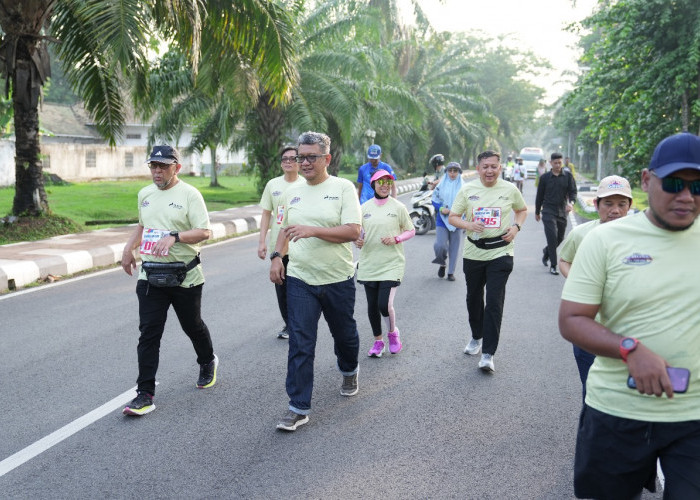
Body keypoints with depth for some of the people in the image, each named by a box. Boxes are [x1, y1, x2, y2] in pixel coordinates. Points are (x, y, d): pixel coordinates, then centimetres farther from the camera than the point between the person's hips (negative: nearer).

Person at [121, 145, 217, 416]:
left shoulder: (189, 194, -8)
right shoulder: (145, 194, 11)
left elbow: (204, 232, -15)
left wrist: (174, 237, -27)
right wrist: (129, 248, 19)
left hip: (185, 277, -4)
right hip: (150, 275, 4)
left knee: (193, 326, 13)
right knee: (148, 334, -3)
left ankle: (208, 362, 44)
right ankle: (145, 394, -1)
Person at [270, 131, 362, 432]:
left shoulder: (343, 188, -7)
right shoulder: (292, 192, 9)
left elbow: (353, 231, -16)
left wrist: (313, 230, -25)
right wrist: (276, 256, 3)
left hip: (338, 279, -2)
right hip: (300, 280, 3)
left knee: (344, 334, 18)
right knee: (300, 344, -4)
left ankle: (349, 372, 49)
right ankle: (299, 408, 1)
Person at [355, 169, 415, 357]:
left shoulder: (398, 207, -2)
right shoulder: (364, 208, 4)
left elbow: (411, 231, 5)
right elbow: (357, 231, 13)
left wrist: (396, 239, -13)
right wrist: (357, 240, -10)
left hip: (391, 264, -3)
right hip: (369, 263, 3)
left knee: (384, 305, -12)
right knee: (372, 306, 8)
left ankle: (393, 333, 18)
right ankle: (378, 341, 28)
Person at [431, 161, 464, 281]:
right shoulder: (441, 185, 5)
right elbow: (434, 200, 9)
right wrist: (441, 209, -9)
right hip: (442, 219, 0)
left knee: (454, 247, 3)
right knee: (439, 245, -12)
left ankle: (451, 272, 16)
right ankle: (442, 264, 18)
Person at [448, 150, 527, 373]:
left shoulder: (510, 190, 1)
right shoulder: (467, 190, 1)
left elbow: (522, 210, 18)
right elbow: (453, 217, 3)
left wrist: (516, 227, -2)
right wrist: (469, 225, -17)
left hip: (500, 252, -2)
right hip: (473, 252, 2)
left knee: (494, 302, -10)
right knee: (473, 299, 16)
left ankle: (488, 354, -7)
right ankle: (476, 337, 41)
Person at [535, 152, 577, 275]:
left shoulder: (568, 176, 5)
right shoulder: (545, 177, 3)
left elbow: (573, 191, -1)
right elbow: (539, 196, 10)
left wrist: (571, 203, -23)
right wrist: (537, 212, 14)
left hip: (562, 212, 3)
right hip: (548, 211, -3)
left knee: (560, 238, 12)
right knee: (552, 237, -13)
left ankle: (546, 251, 42)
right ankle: (553, 266, -8)